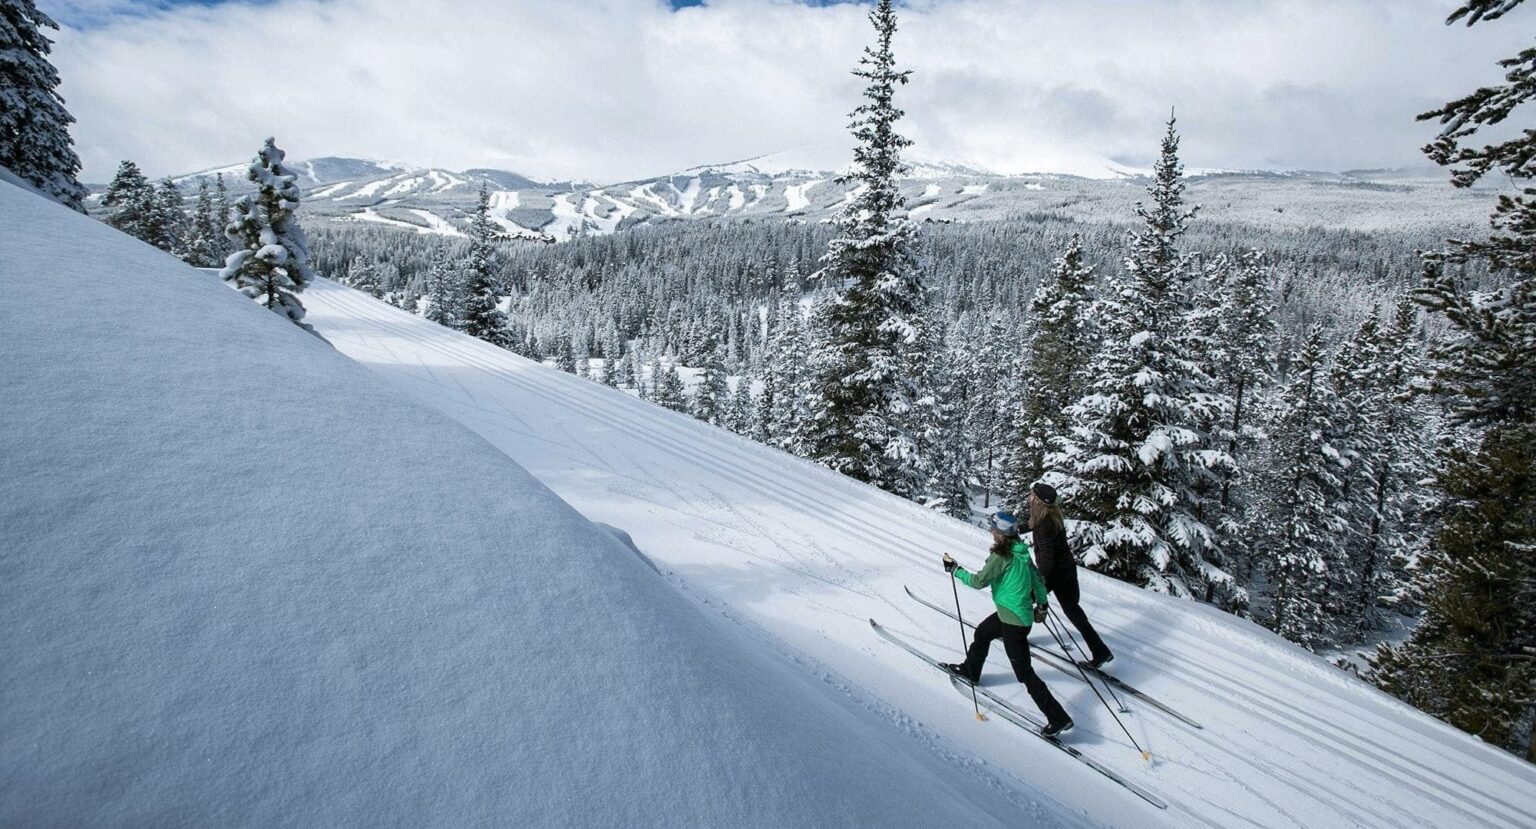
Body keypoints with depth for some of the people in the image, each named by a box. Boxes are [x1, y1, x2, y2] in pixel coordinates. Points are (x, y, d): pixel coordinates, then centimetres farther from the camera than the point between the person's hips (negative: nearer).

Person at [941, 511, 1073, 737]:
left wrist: (955, 569, -6)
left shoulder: (1000, 557, -25)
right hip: (1023, 614, 10)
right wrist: (1041, 604, 23)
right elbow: (1037, 578, 9)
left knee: (1024, 672, 1)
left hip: (1013, 621, -9)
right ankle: (970, 671, 50)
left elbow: (978, 581, -19)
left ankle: (1058, 718, 6)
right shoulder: (1022, 552, 0)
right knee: (982, 633, 29)